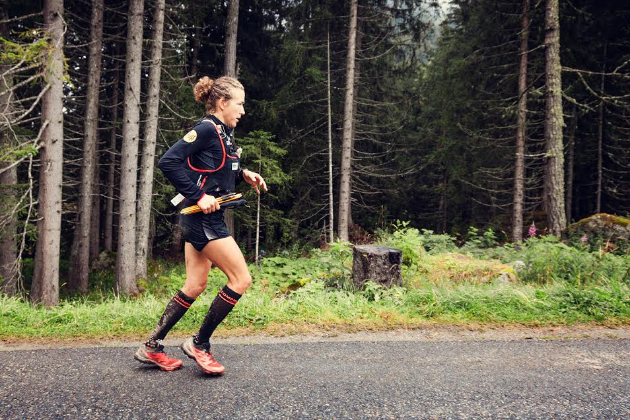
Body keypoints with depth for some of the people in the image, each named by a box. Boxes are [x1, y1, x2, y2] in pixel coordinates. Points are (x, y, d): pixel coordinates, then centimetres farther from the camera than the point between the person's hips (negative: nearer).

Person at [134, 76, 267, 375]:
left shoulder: (224, 134, 15)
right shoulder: (206, 129, -13)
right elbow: (168, 162, -21)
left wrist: (243, 175, 6)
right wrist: (198, 196, -22)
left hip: (205, 219, 10)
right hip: (202, 219, -10)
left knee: (195, 286, 13)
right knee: (241, 279, -6)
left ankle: (151, 347, 21)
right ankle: (199, 344, 7)